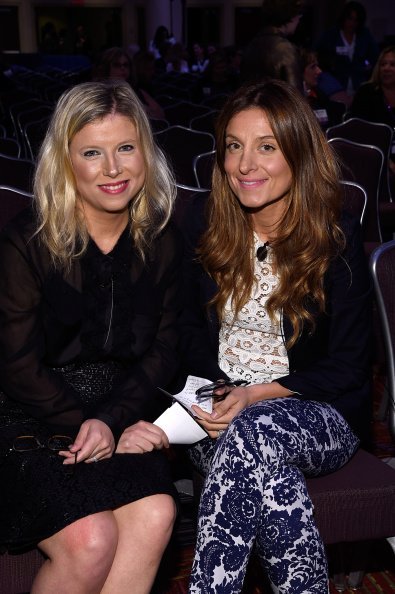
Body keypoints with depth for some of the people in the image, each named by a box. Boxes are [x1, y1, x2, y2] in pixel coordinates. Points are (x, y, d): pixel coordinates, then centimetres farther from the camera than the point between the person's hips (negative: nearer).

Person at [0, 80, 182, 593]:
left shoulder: (162, 243, 6)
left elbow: (162, 351, 3)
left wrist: (111, 421, -12)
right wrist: (86, 426, -14)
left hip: (123, 420, 4)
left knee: (155, 516, -26)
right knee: (90, 540, -26)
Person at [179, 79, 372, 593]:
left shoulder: (337, 236, -9)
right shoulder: (204, 222, 1)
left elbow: (347, 367, -7)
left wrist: (255, 397, -18)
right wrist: (215, 394, -9)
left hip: (321, 416, -2)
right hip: (219, 407, 2)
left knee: (251, 433, -37)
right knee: (264, 464, -35)